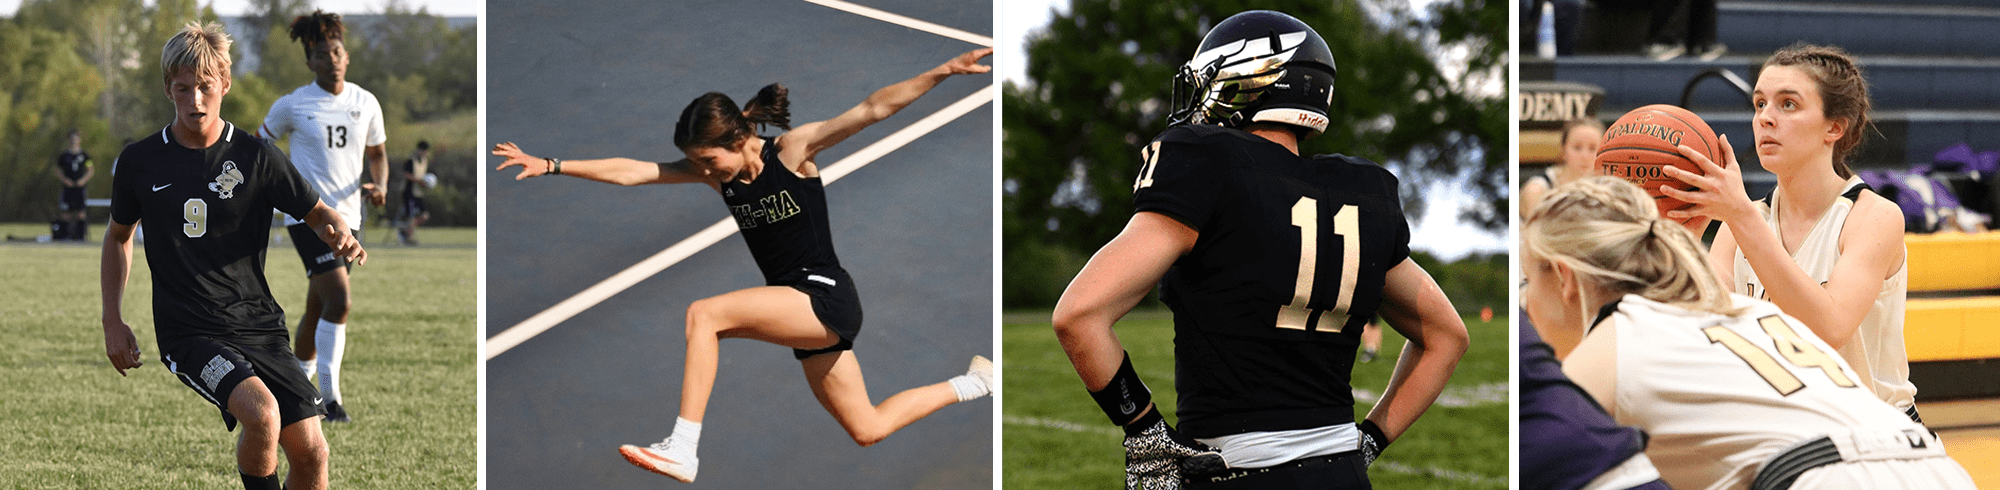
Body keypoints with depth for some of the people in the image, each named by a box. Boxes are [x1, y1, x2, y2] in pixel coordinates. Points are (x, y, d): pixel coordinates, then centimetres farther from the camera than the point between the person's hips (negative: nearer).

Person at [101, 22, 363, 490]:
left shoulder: (256, 156, 0)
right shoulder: (139, 162, 2)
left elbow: (317, 213, 10)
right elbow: (118, 235, 19)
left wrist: (340, 234, -14)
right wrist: (113, 322, 14)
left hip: (259, 324, 2)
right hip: (189, 332, -2)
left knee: (311, 452, -9)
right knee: (261, 413, -30)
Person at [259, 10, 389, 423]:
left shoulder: (365, 103, 6)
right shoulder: (292, 105, -4)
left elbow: (377, 153, 18)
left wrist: (379, 186, -1)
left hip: (347, 215, 5)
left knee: (318, 310, 12)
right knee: (340, 300, -19)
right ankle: (329, 395, -13)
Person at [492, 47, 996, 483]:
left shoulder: (793, 148, -11)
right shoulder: (714, 173, 5)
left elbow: (874, 109, -18)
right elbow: (630, 171, 4)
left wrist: (942, 72, -28)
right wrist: (551, 166, -1)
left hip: (826, 299, -8)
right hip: (799, 311, 8)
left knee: (704, 313, -23)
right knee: (868, 429, 15)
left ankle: (682, 451, -27)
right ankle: (969, 385, 34)